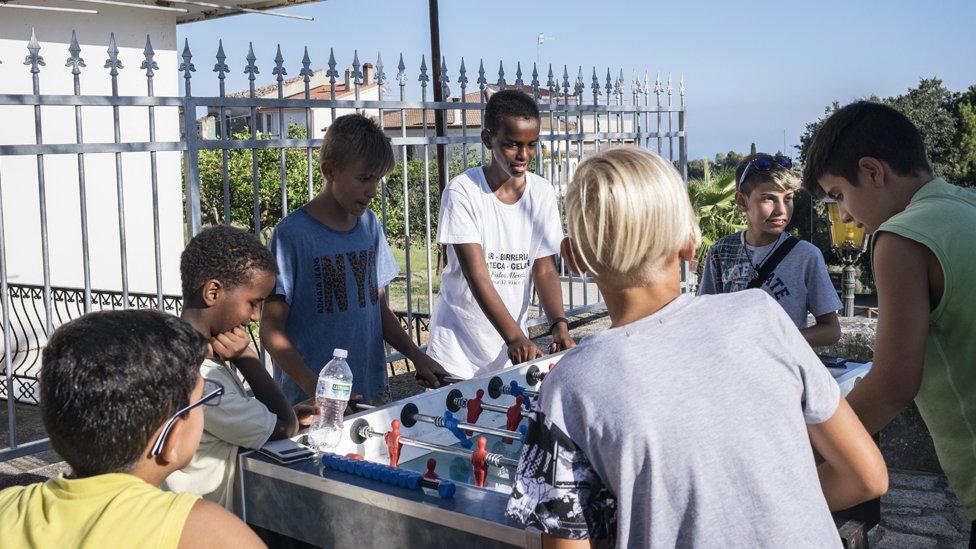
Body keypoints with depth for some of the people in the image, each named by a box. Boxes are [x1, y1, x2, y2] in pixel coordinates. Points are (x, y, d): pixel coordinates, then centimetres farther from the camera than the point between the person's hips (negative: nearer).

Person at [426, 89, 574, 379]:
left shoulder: (542, 193, 0)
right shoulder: (463, 191, -14)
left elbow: (545, 269, -1)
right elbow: (476, 275, -20)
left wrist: (559, 325, -18)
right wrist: (514, 337, -29)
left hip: (515, 341, 4)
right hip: (458, 344, -4)